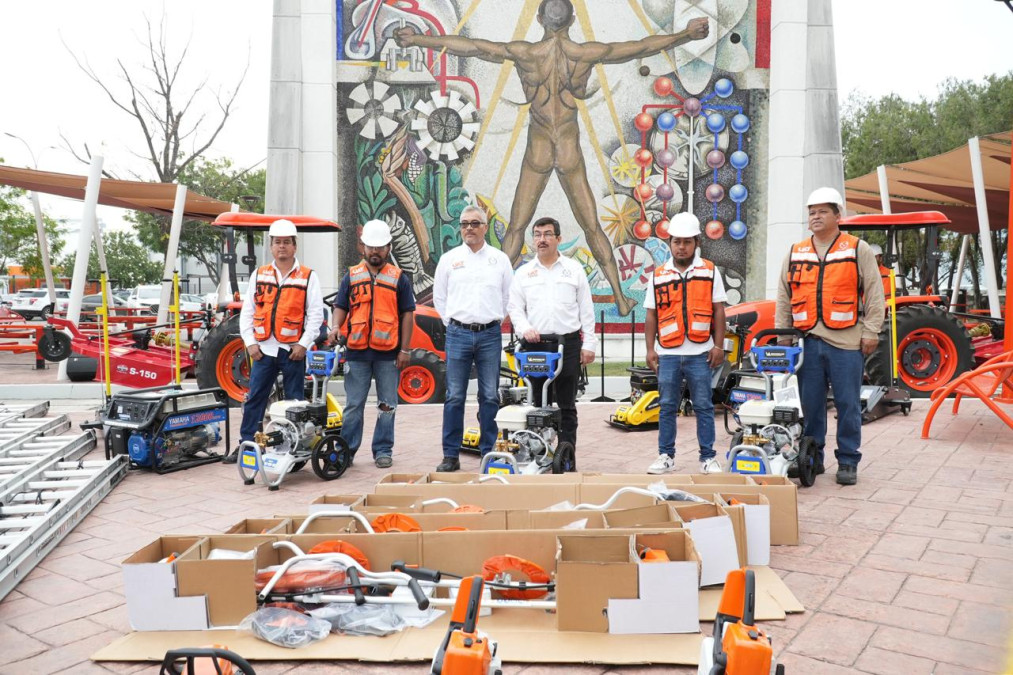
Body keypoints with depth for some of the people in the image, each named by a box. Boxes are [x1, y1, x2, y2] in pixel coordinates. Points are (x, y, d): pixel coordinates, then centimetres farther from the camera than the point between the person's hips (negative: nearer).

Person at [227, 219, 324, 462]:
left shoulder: (308, 277, 2)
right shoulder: (259, 275, 11)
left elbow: (316, 314, -3)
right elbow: (247, 311, 11)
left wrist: (303, 344, -11)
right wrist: (250, 342, 0)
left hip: (293, 350, -3)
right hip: (264, 350, 3)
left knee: (295, 402, 4)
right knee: (254, 399, 6)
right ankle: (246, 444, 15)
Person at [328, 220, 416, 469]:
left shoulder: (399, 278, 6)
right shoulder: (352, 276, 11)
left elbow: (407, 314, 4)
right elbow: (341, 306, 13)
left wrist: (405, 350, -2)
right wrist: (336, 326, -9)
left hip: (388, 353, -1)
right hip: (356, 351, 1)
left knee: (387, 405, 5)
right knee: (353, 405, 5)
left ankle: (383, 450, 16)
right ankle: (347, 450, 13)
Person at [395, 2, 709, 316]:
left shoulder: (523, 53, -12)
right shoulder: (587, 53, -10)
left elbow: (470, 46, -9)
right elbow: (644, 46, -2)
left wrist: (416, 39, -2)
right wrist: (686, 35, 10)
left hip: (537, 153, -1)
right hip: (571, 153, 1)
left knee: (516, 228, 11)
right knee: (592, 228, 12)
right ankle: (621, 300, 18)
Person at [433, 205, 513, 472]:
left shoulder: (500, 259, 8)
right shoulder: (449, 259, 7)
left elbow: (508, 296, 13)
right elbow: (439, 296, 14)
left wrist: (493, 322, 10)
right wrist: (453, 324, 9)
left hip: (490, 335, 0)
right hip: (457, 334, 0)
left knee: (490, 397, 4)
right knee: (454, 397, 0)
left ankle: (489, 453, 13)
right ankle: (451, 455, 7)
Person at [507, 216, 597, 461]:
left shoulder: (574, 269, 7)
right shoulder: (523, 273, 10)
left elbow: (586, 309, 6)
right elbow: (514, 307, 8)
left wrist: (589, 344, 0)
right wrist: (525, 328, -12)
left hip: (569, 343, -1)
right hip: (535, 345, 1)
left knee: (567, 404, 3)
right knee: (538, 403, 6)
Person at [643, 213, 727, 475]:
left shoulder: (709, 271, 6)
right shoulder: (658, 276, 9)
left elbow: (718, 311, 3)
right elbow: (651, 315, 9)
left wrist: (718, 346, -3)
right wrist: (650, 349, 3)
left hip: (700, 353, -1)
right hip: (667, 354, 2)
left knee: (704, 406, 3)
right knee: (667, 407, 8)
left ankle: (708, 457, 12)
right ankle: (666, 456, 16)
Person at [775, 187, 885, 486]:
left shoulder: (858, 250, 4)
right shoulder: (795, 254, 13)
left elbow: (874, 294, 2)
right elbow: (784, 299, 16)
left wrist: (870, 332, -4)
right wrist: (782, 335, 10)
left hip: (846, 341, -3)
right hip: (807, 341, 3)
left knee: (848, 404, 2)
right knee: (810, 404, 8)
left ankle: (848, 462, 13)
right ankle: (812, 459, 19)